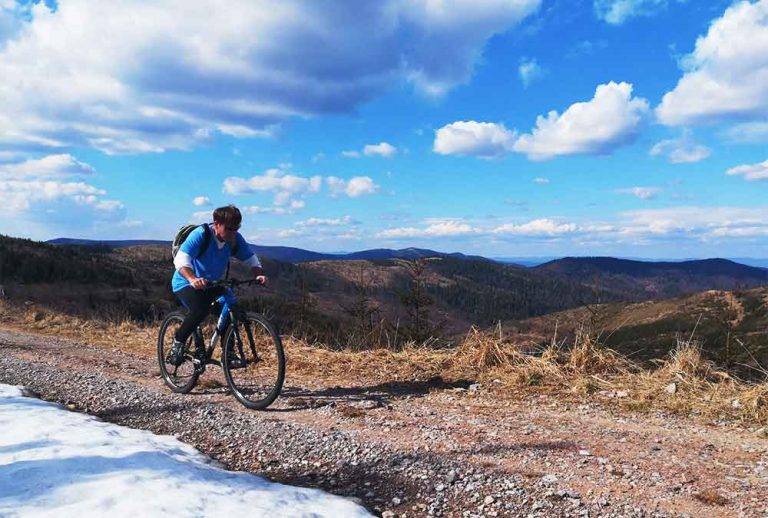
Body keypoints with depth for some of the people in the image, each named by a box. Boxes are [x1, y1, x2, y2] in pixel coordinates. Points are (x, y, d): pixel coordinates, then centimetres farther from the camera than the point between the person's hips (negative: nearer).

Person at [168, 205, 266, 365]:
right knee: (201, 309, -32)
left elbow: (251, 258, 0)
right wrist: (193, 279, -53)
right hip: (186, 283, -6)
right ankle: (178, 341, -8)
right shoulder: (201, 234, -25)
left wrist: (259, 274, -22)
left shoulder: (235, 239, -9)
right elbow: (181, 259, -34)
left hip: (212, 284, 6)